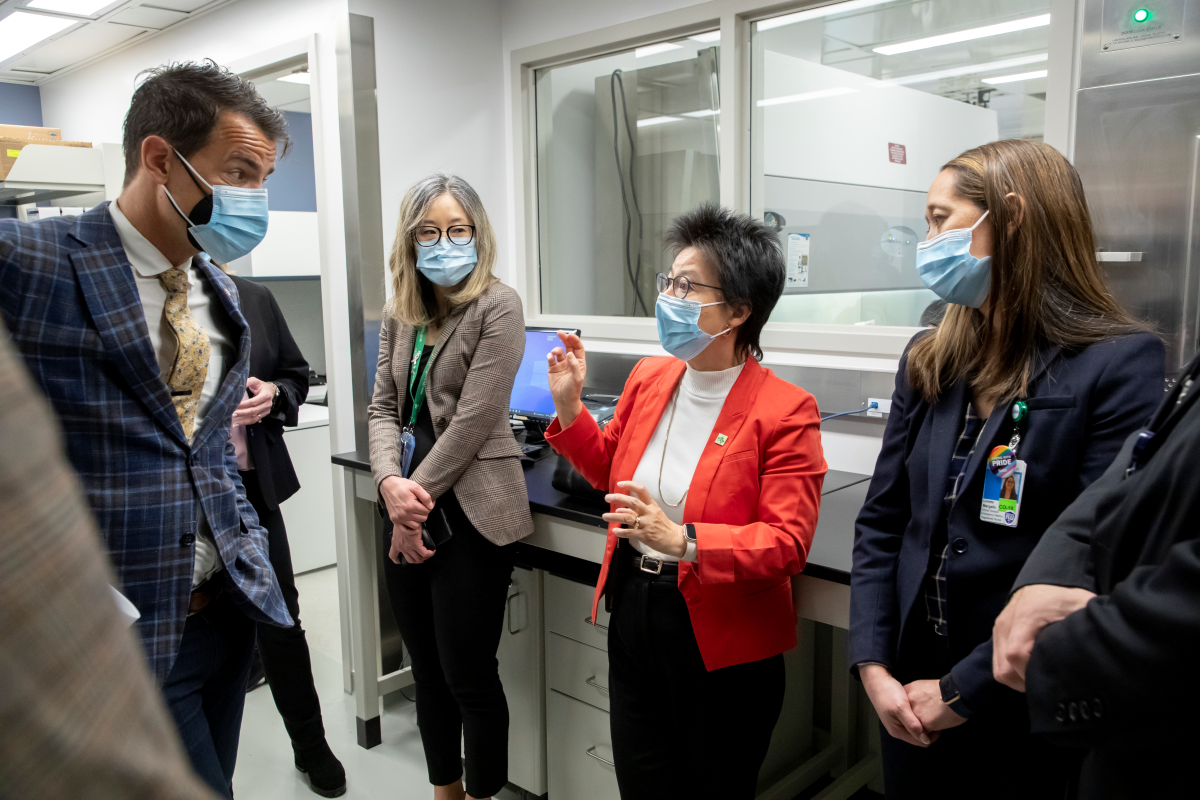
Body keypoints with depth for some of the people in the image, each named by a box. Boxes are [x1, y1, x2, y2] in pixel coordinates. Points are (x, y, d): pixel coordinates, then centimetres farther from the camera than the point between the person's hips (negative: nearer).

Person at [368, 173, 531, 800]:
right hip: (409, 511, 7)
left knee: (469, 676, 3)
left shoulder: (497, 307, -9)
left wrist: (419, 493, -12)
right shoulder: (400, 313, 11)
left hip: (470, 512, -6)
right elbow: (383, 407, 8)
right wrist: (391, 482, -9)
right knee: (427, 669, 17)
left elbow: (473, 420, -14)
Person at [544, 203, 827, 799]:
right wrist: (568, 407, 1)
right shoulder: (648, 378, 1)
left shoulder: (785, 410, -18)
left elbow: (787, 544, -20)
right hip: (632, 611, 6)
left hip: (721, 643, -5)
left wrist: (683, 540, -33)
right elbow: (610, 468, 16)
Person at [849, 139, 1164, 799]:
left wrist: (962, 691, -17)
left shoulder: (1121, 363, -13)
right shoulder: (929, 360, 4)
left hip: (1028, 716, -5)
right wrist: (874, 665, -6)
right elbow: (881, 521, 3)